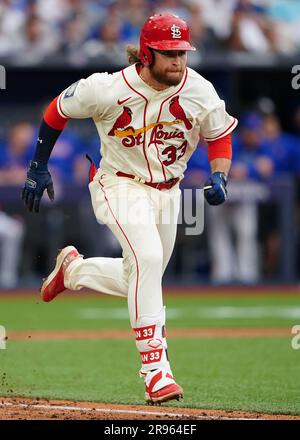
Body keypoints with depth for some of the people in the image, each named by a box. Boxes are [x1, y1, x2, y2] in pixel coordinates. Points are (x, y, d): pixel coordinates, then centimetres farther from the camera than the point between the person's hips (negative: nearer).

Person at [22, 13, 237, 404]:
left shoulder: (200, 92, -13)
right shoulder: (109, 89, -22)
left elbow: (220, 135, 4)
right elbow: (57, 111, -5)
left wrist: (218, 178, -14)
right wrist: (38, 167, -1)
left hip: (167, 192, 5)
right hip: (120, 186, -5)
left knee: (140, 282, 15)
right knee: (146, 258, -29)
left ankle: (73, 269, 45)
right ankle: (154, 366, -28)